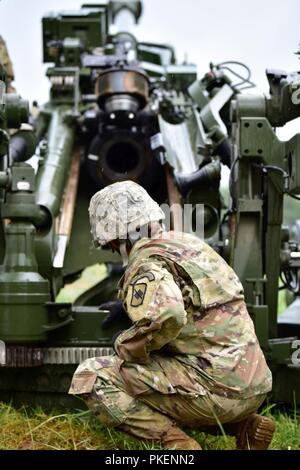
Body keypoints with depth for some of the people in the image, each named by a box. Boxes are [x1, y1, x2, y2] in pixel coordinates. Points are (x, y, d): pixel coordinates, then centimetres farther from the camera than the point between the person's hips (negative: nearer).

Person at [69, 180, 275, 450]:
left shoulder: (146, 264, -10)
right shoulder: (187, 242, 16)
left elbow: (166, 317, -32)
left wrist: (126, 347, -11)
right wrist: (131, 301, 43)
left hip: (214, 386, -8)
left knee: (92, 378, -3)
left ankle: (175, 441, -11)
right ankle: (246, 425, 16)